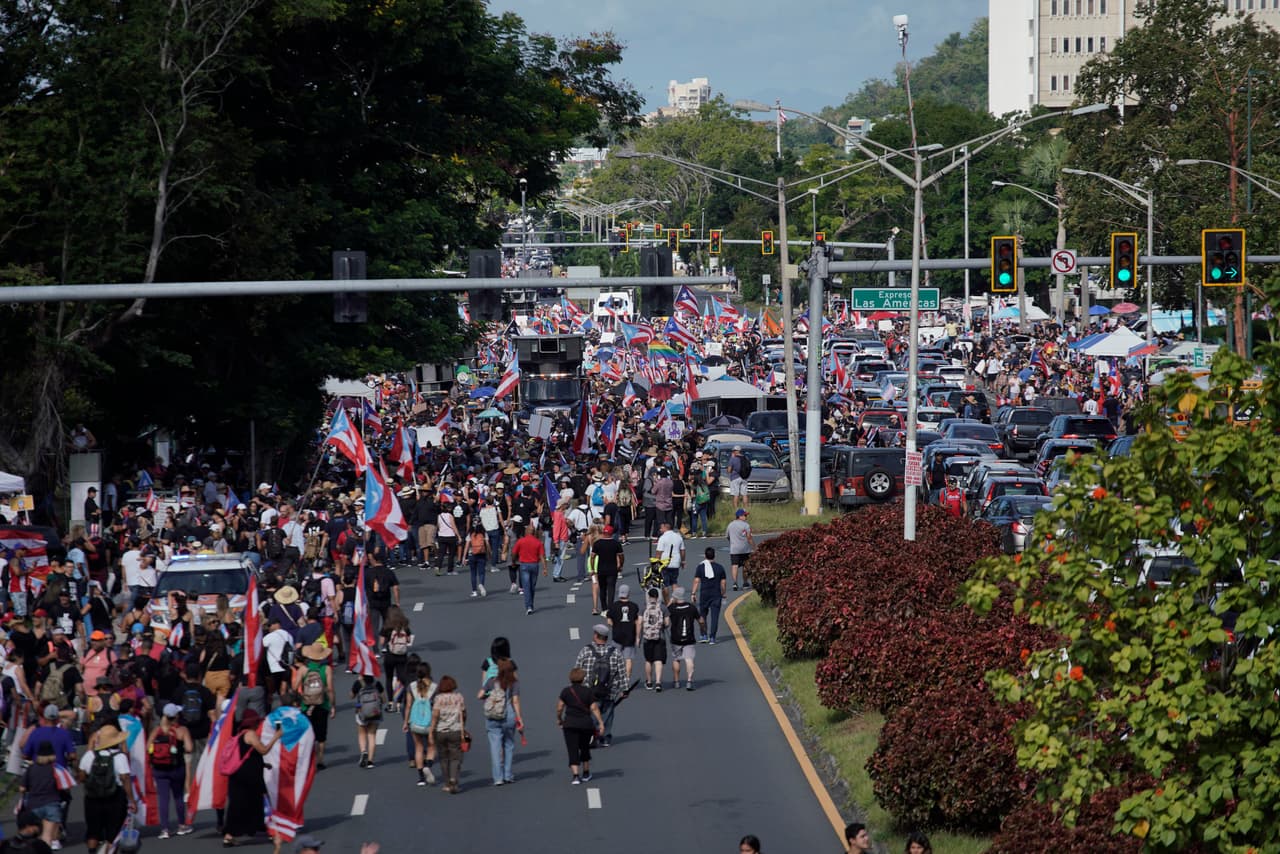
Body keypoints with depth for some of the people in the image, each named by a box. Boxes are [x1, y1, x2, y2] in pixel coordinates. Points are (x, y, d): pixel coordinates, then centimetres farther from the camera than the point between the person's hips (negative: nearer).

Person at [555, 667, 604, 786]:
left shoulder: (566, 691, -3)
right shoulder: (588, 691, -3)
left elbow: (559, 708, -3)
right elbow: (594, 708, -7)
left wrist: (559, 719, 15)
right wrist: (601, 723, -5)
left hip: (570, 724, -1)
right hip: (586, 723, 1)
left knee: (573, 750, -2)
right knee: (585, 748, 21)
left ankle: (575, 775, -16)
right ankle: (586, 773, 33)